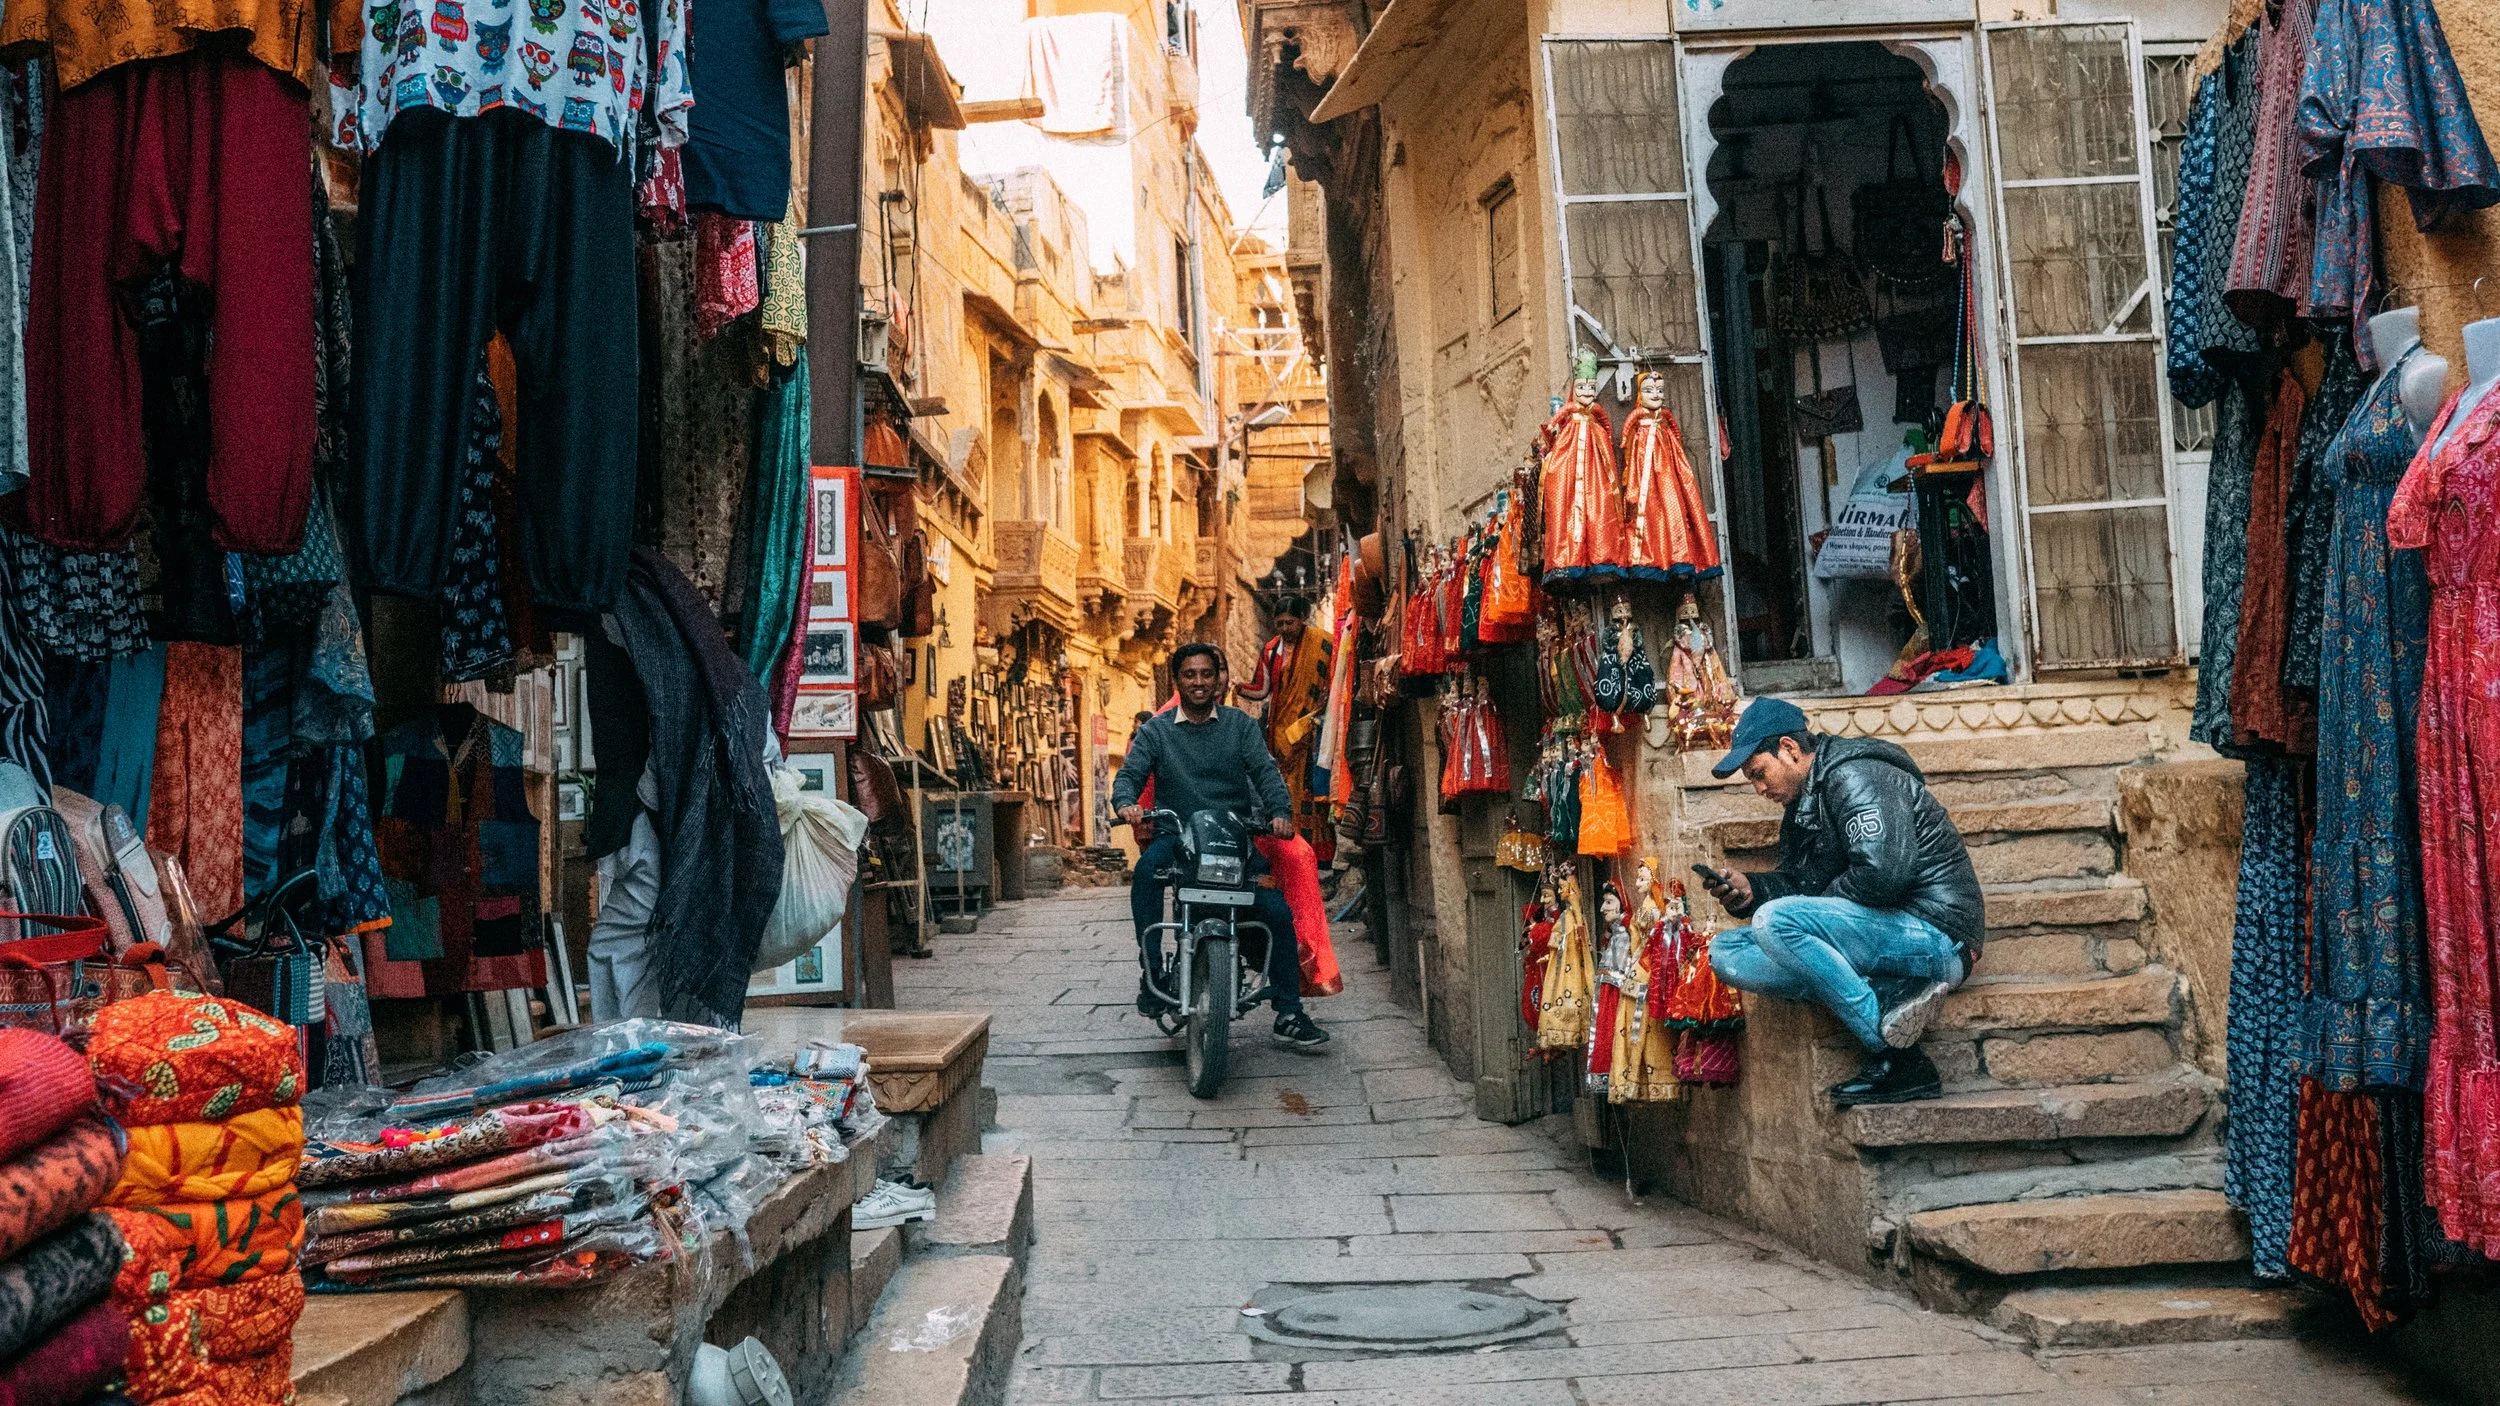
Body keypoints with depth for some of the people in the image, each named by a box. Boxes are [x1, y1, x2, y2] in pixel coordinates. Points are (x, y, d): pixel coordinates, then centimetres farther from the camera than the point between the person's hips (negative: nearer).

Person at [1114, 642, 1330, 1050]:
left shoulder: (1239, 724, 11)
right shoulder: (1156, 730, 10)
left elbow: (1265, 771, 0)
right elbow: (1129, 774, 0)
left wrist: (1280, 812, -20)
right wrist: (1126, 802, -24)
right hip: (1176, 834, -1)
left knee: (1277, 910, -16)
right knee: (1147, 866, -35)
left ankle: (1289, 1014, -4)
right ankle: (1151, 971, -28)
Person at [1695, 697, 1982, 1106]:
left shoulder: (1855, 777, -13)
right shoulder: (1803, 806, 18)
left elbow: (1884, 873, -26)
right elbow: (1797, 885, 18)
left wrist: (1827, 899, -8)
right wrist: (1749, 889, -2)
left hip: (1935, 937, -10)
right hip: (1888, 936, 10)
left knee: (1775, 922, -29)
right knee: (1727, 953, -1)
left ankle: (1897, 1058, -21)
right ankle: (1888, 995, -14)